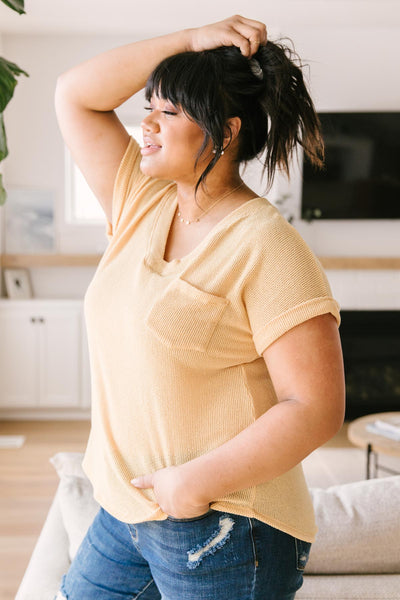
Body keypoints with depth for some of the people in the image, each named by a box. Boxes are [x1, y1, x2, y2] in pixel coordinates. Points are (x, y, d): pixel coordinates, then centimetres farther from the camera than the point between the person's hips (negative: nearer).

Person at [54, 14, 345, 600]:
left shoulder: (267, 245, -18)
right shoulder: (141, 202, 4)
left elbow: (316, 408, -21)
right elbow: (75, 95, 5)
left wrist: (197, 483, -20)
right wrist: (190, 40, -4)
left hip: (221, 528, -7)